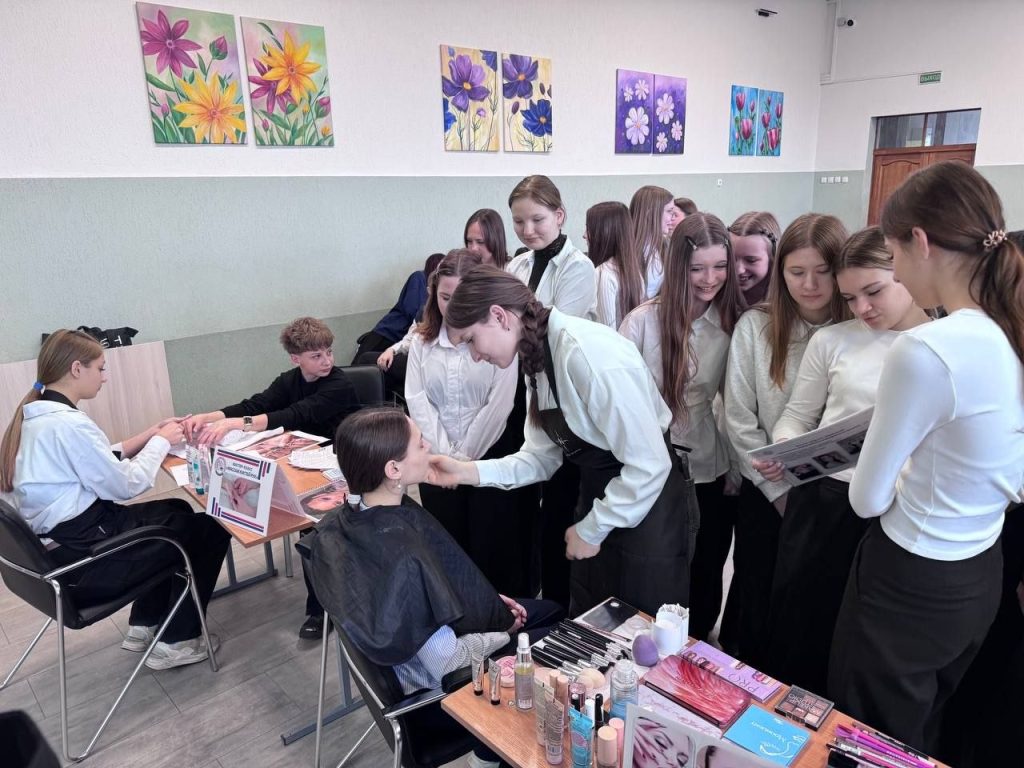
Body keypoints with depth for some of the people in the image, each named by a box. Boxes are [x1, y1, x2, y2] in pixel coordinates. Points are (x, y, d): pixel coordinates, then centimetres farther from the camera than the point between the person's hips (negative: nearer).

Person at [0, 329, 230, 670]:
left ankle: (143, 626, 28)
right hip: (80, 559, -10)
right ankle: (175, 642, 13)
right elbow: (125, 485, -19)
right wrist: (161, 441, -6)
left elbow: (101, 464, 11)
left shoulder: (36, 416, 6)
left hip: (58, 542, 10)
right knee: (209, 530, 1)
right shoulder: (68, 424, -25)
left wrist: (150, 435, 6)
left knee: (177, 510, 23)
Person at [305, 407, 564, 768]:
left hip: (421, 634, 7)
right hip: (442, 689, -7)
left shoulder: (352, 515, -12)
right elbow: (446, 662, -28)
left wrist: (489, 600, 1)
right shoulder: (404, 559, -38)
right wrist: (504, 632, -11)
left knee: (553, 612, 18)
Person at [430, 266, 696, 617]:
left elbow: (650, 464, -26)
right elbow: (542, 456, 3)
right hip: (599, 496, 8)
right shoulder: (538, 356, 0)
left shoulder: (590, 354, -27)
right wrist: (468, 472, -9)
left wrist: (591, 529, -14)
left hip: (648, 508, -8)